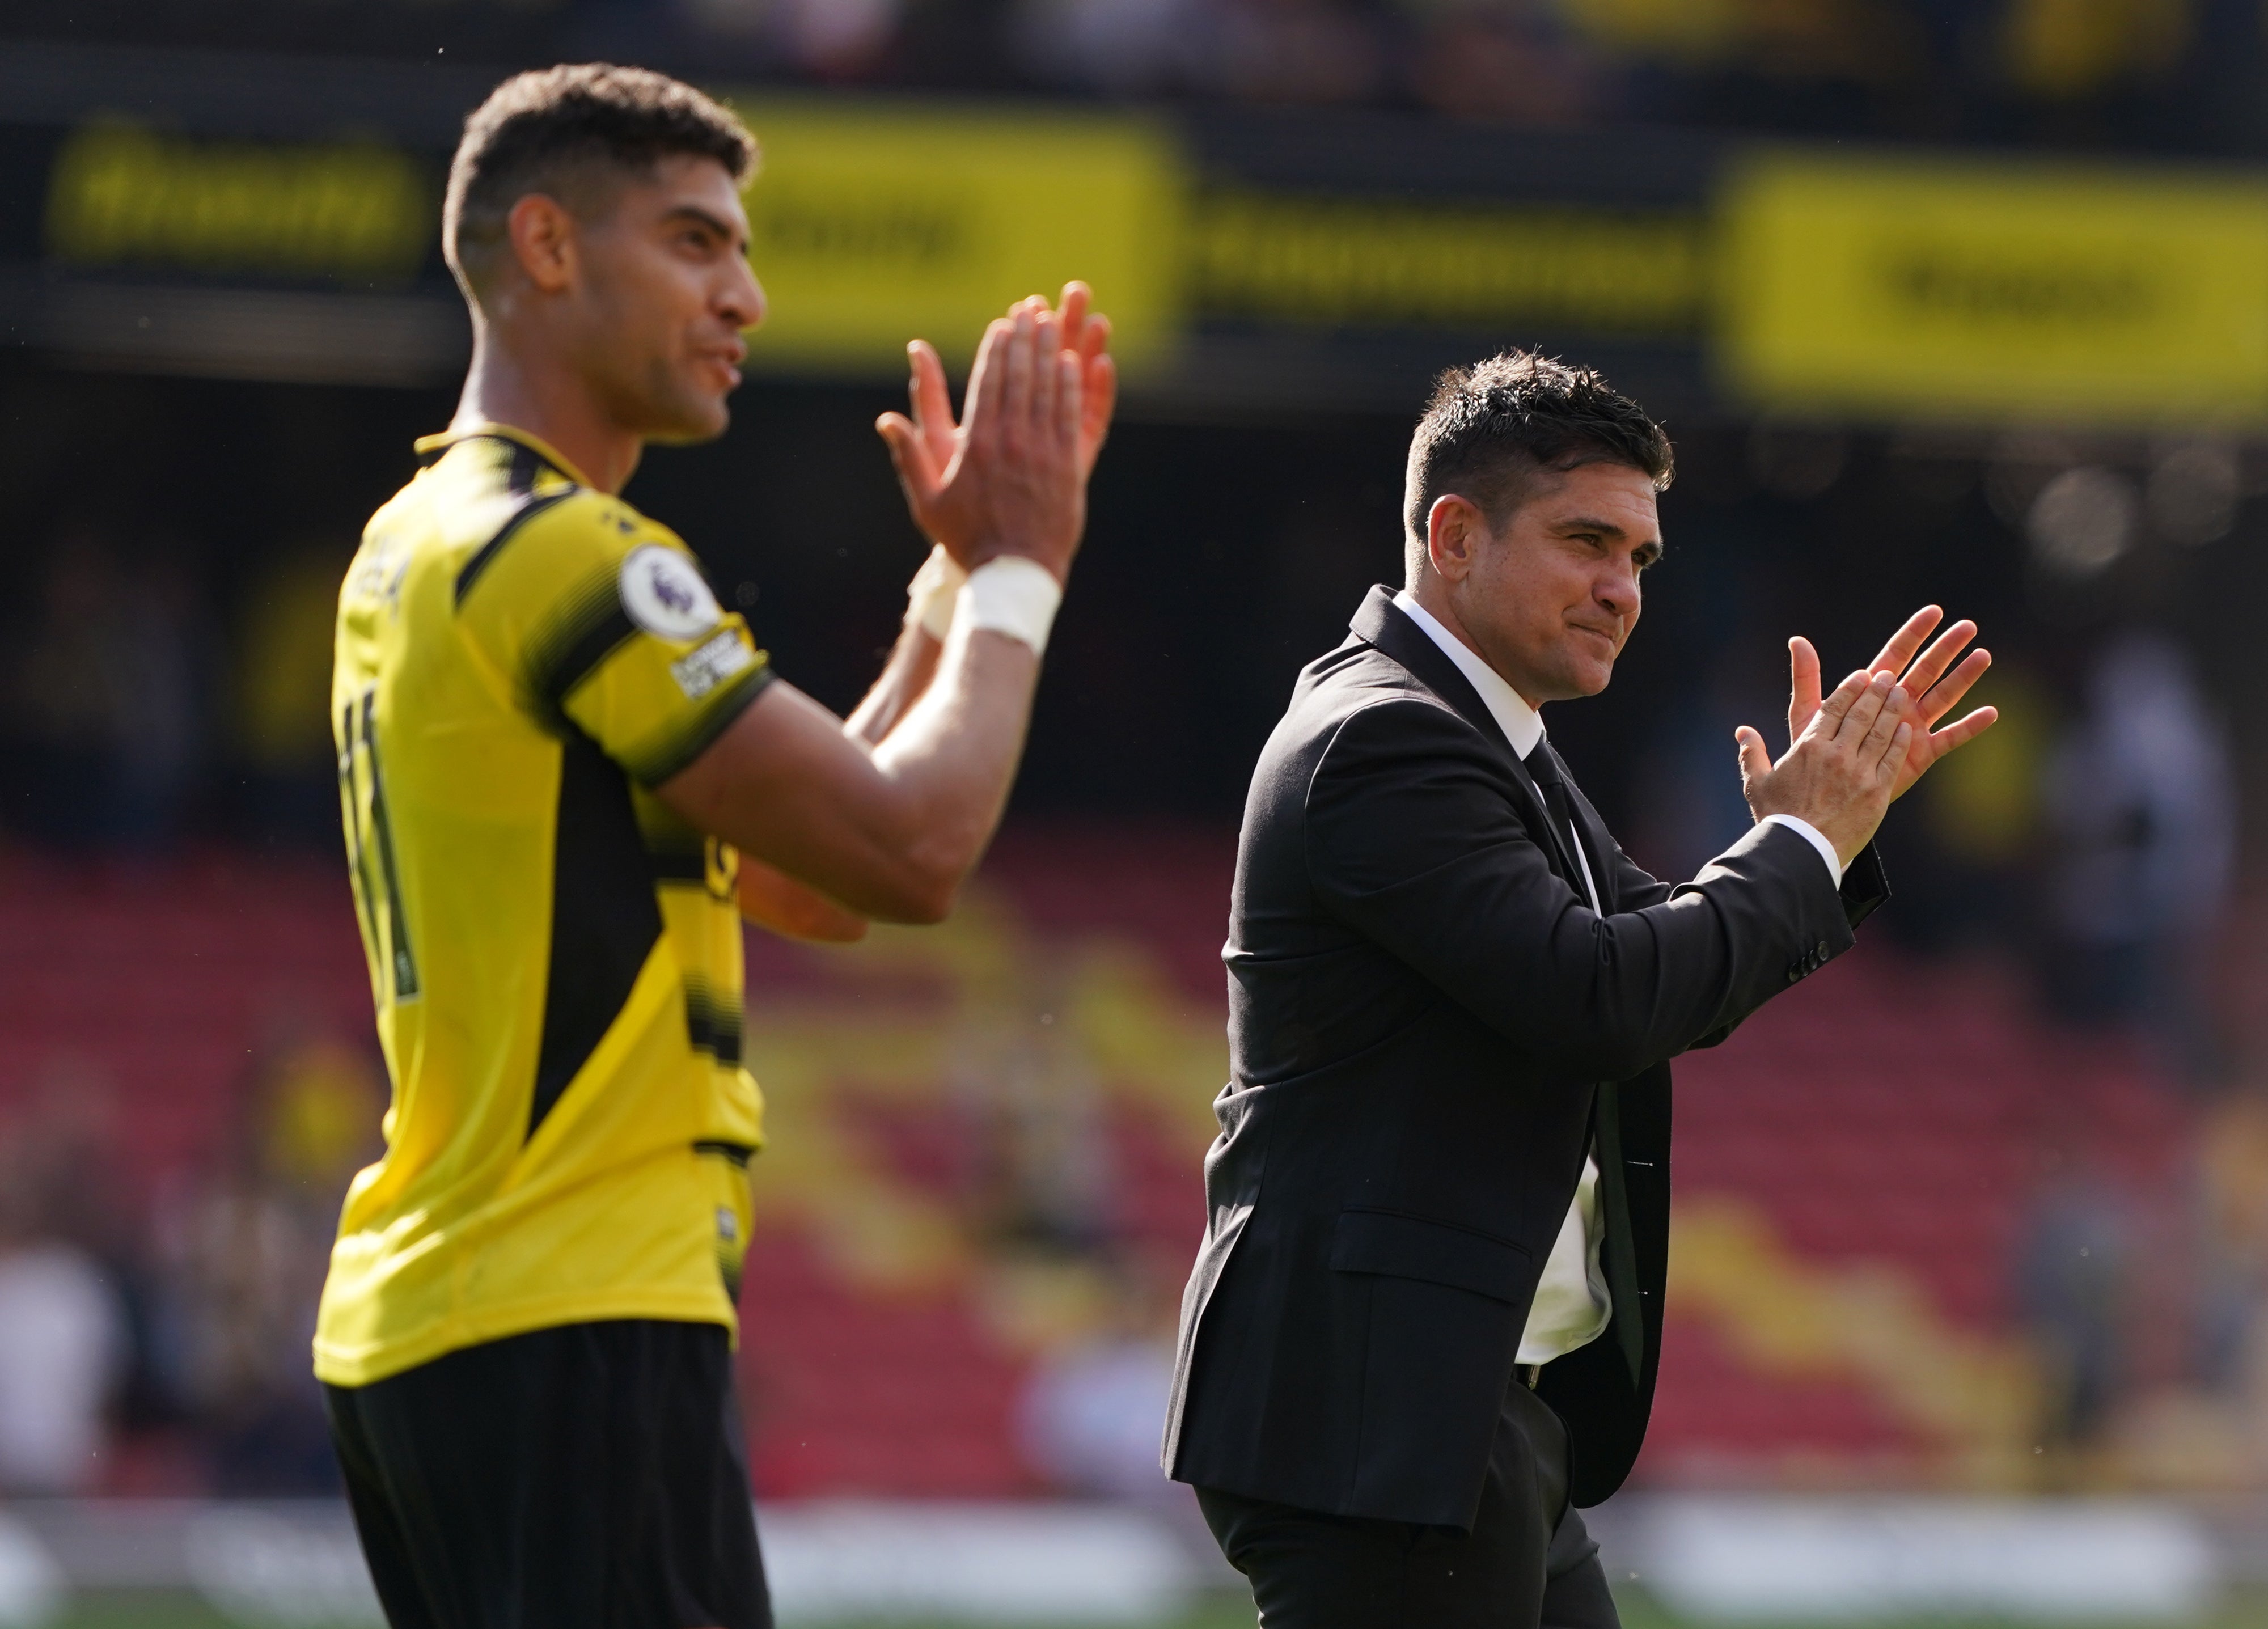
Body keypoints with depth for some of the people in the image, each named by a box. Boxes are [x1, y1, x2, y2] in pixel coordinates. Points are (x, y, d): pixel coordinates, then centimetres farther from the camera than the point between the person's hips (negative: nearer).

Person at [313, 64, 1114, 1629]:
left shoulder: (420, 549, 20)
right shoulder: (562, 553, -12)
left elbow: (817, 875, 22)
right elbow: (908, 851, -15)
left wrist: (961, 575, 19)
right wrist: (1015, 575, 0)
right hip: (575, 1325, -10)